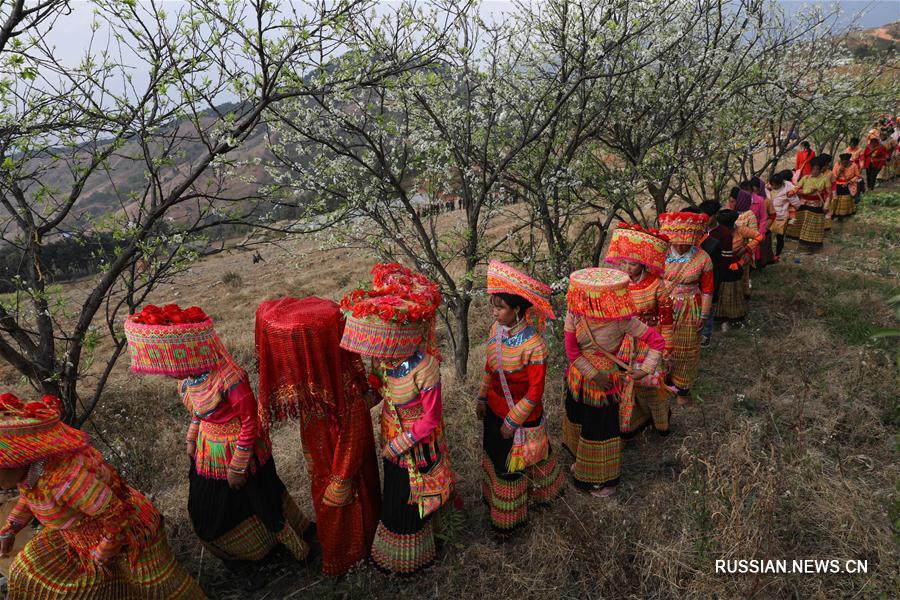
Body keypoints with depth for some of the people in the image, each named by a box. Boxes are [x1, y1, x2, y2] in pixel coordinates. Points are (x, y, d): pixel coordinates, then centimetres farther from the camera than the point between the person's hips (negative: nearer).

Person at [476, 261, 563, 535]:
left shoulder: (533, 346, -30)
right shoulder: (497, 329, -10)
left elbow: (535, 393, -22)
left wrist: (513, 421, -16)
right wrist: (482, 398, 10)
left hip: (521, 417, -6)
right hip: (495, 410, 6)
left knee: (512, 465, 15)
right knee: (494, 457, 25)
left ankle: (509, 519, 41)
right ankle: (495, 500, 53)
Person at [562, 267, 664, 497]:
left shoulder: (621, 320, -25)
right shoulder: (575, 313, -17)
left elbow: (657, 341, -18)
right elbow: (571, 350, -13)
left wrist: (645, 370, -20)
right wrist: (593, 374, -17)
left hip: (606, 382, -4)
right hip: (579, 378, 4)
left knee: (602, 428, 11)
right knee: (578, 419, 24)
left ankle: (605, 479, 37)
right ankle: (582, 461, 54)